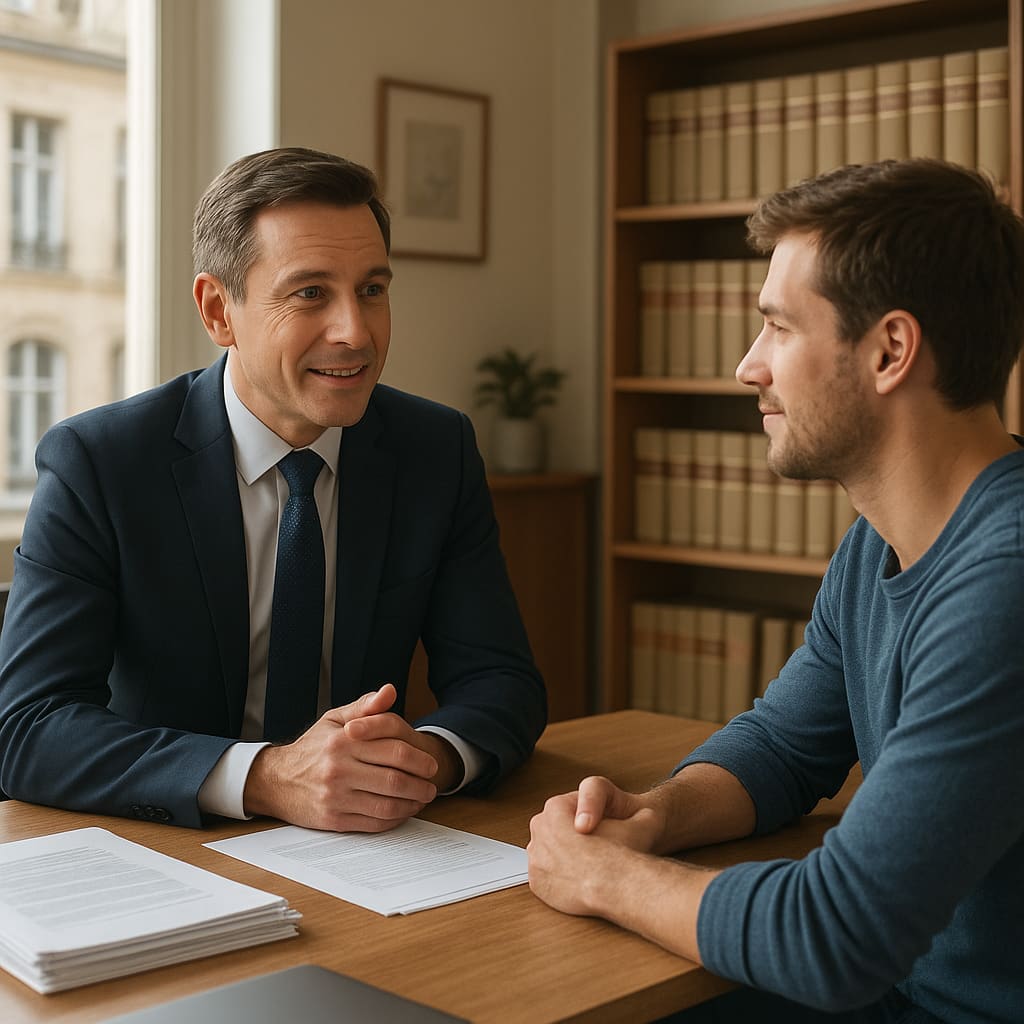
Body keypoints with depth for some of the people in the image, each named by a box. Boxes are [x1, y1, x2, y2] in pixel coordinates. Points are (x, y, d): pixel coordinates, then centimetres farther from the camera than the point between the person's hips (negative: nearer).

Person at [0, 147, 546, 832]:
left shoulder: (441, 451, -1)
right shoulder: (96, 463, -11)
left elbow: (502, 682, -1)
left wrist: (430, 755, -25)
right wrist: (266, 778, -32)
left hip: (374, 866, 3)